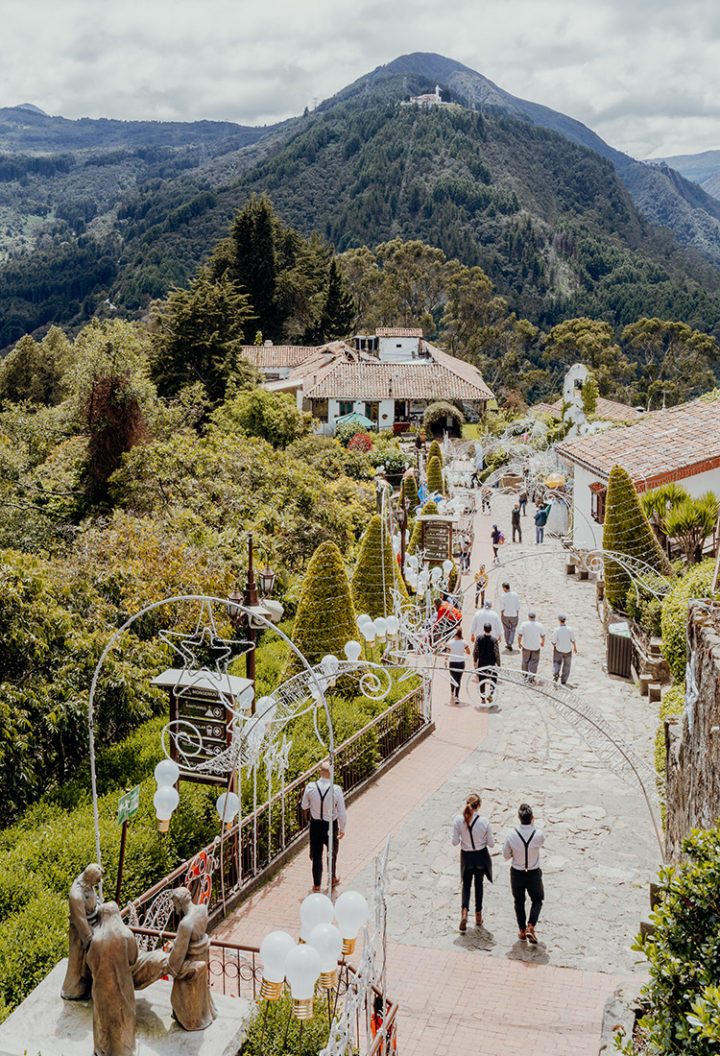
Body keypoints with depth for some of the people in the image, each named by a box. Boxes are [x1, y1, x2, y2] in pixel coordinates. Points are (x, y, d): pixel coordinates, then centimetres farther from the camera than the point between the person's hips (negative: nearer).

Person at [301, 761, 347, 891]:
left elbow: (304, 806, -3)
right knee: (332, 852, 24)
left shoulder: (310, 787, -19)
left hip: (315, 824, 1)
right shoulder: (336, 790, -23)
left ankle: (316, 884, 25)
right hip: (331, 825, -1)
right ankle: (333, 878, 43)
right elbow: (342, 813, -15)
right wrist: (342, 828, 1)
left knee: (316, 854, 17)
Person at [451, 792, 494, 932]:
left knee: (466, 884, 18)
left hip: (467, 857, 0)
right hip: (481, 856, 0)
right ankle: (478, 915, 29)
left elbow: (454, 842, -12)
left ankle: (464, 910, -5)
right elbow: (491, 843, -11)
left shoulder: (458, 820, -18)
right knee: (478, 884, 21)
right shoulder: (484, 821, -20)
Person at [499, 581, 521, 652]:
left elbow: (502, 607, -12)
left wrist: (501, 615, 1)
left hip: (505, 615, -1)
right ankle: (510, 644, -2)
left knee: (507, 630, 17)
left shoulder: (502, 596, -14)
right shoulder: (515, 595, -8)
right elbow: (518, 606, -3)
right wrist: (517, 614, 9)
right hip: (514, 615, 1)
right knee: (513, 630, 13)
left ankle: (508, 644, 27)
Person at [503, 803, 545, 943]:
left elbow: (506, 856, -8)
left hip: (517, 873, 1)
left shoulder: (511, 835, -21)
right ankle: (531, 927, 4)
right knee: (537, 900, 21)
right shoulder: (539, 835, -23)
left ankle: (522, 930, 31)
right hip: (534, 873, -1)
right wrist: (533, 825, 3)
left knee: (519, 901, 23)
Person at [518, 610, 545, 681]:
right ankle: (531, 676, -1)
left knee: (525, 660, 20)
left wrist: (519, 643, 6)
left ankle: (525, 675, 34)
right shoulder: (540, 625, -12)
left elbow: (519, 636, -11)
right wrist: (543, 642, 21)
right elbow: (543, 636, 1)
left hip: (526, 646, 1)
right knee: (534, 662, 10)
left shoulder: (524, 624, -15)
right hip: (536, 647, -1)